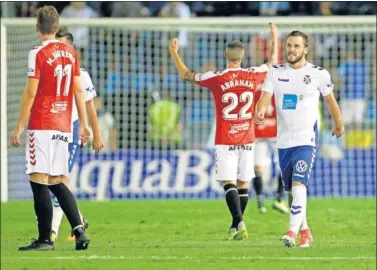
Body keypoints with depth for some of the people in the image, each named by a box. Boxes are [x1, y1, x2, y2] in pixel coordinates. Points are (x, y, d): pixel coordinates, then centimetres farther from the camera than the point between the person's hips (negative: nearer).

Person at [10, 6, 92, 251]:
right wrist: (84, 124, 17)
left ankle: (45, 239, -6)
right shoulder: (71, 52, 9)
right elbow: (78, 90, 12)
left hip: (42, 126, -7)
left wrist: (19, 127, -7)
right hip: (63, 127, 7)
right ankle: (79, 232, 3)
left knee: (39, 181, -4)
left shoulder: (38, 54, -9)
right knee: (57, 182, 14)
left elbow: (31, 93, -11)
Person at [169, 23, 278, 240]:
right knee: (243, 183, 11)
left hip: (225, 141, -3)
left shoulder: (217, 79, -9)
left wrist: (174, 53, 19)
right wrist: (275, 40, 36)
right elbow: (272, 63, 21)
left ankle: (239, 222, -24)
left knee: (229, 183, -6)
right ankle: (236, 226, 17)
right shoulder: (253, 76, -2)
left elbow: (186, 74, 5)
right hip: (247, 140, 3)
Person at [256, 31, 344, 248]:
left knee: (299, 184, -21)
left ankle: (293, 232, -28)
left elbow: (331, 101, 11)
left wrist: (339, 125, 24)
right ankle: (305, 231, 28)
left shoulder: (319, 74, -3)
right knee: (290, 190, 12)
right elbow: (265, 97, -7)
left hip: (307, 138, -4)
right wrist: (260, 111, -30)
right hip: (284, 140, 4)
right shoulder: (275, 72, 4)